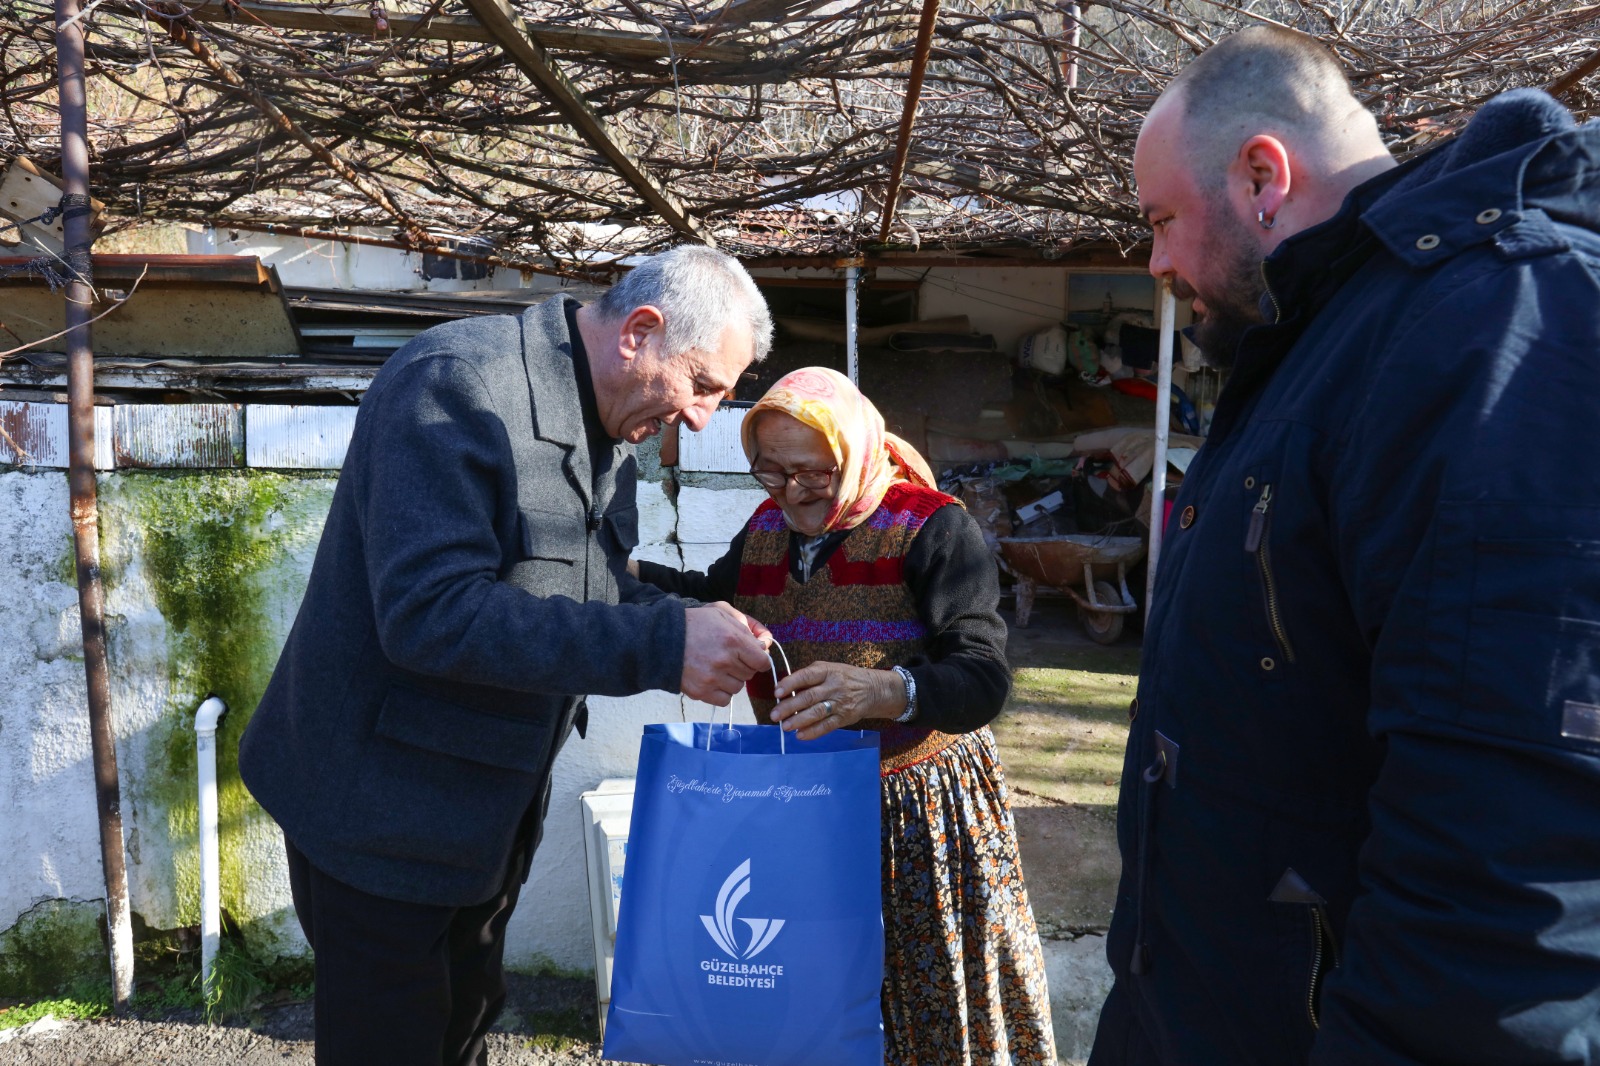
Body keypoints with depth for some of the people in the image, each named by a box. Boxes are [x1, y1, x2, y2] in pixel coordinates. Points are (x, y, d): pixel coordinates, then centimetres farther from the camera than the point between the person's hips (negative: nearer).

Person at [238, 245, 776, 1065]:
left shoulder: (605, 426, 5)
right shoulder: (455, 384, -23)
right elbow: (430, 614, -33)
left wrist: (693, 631, -7)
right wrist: (657, 644, -36)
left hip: (492, 808, 8)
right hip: (383, 804, -8)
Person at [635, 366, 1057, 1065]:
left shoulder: (931, 528, -16)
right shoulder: (767, 528, 3)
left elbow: (984, 679, -24)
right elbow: (715, 601, 22)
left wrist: (887, 690, -44)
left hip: (921, 811, -5)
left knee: (928, 999, 11)